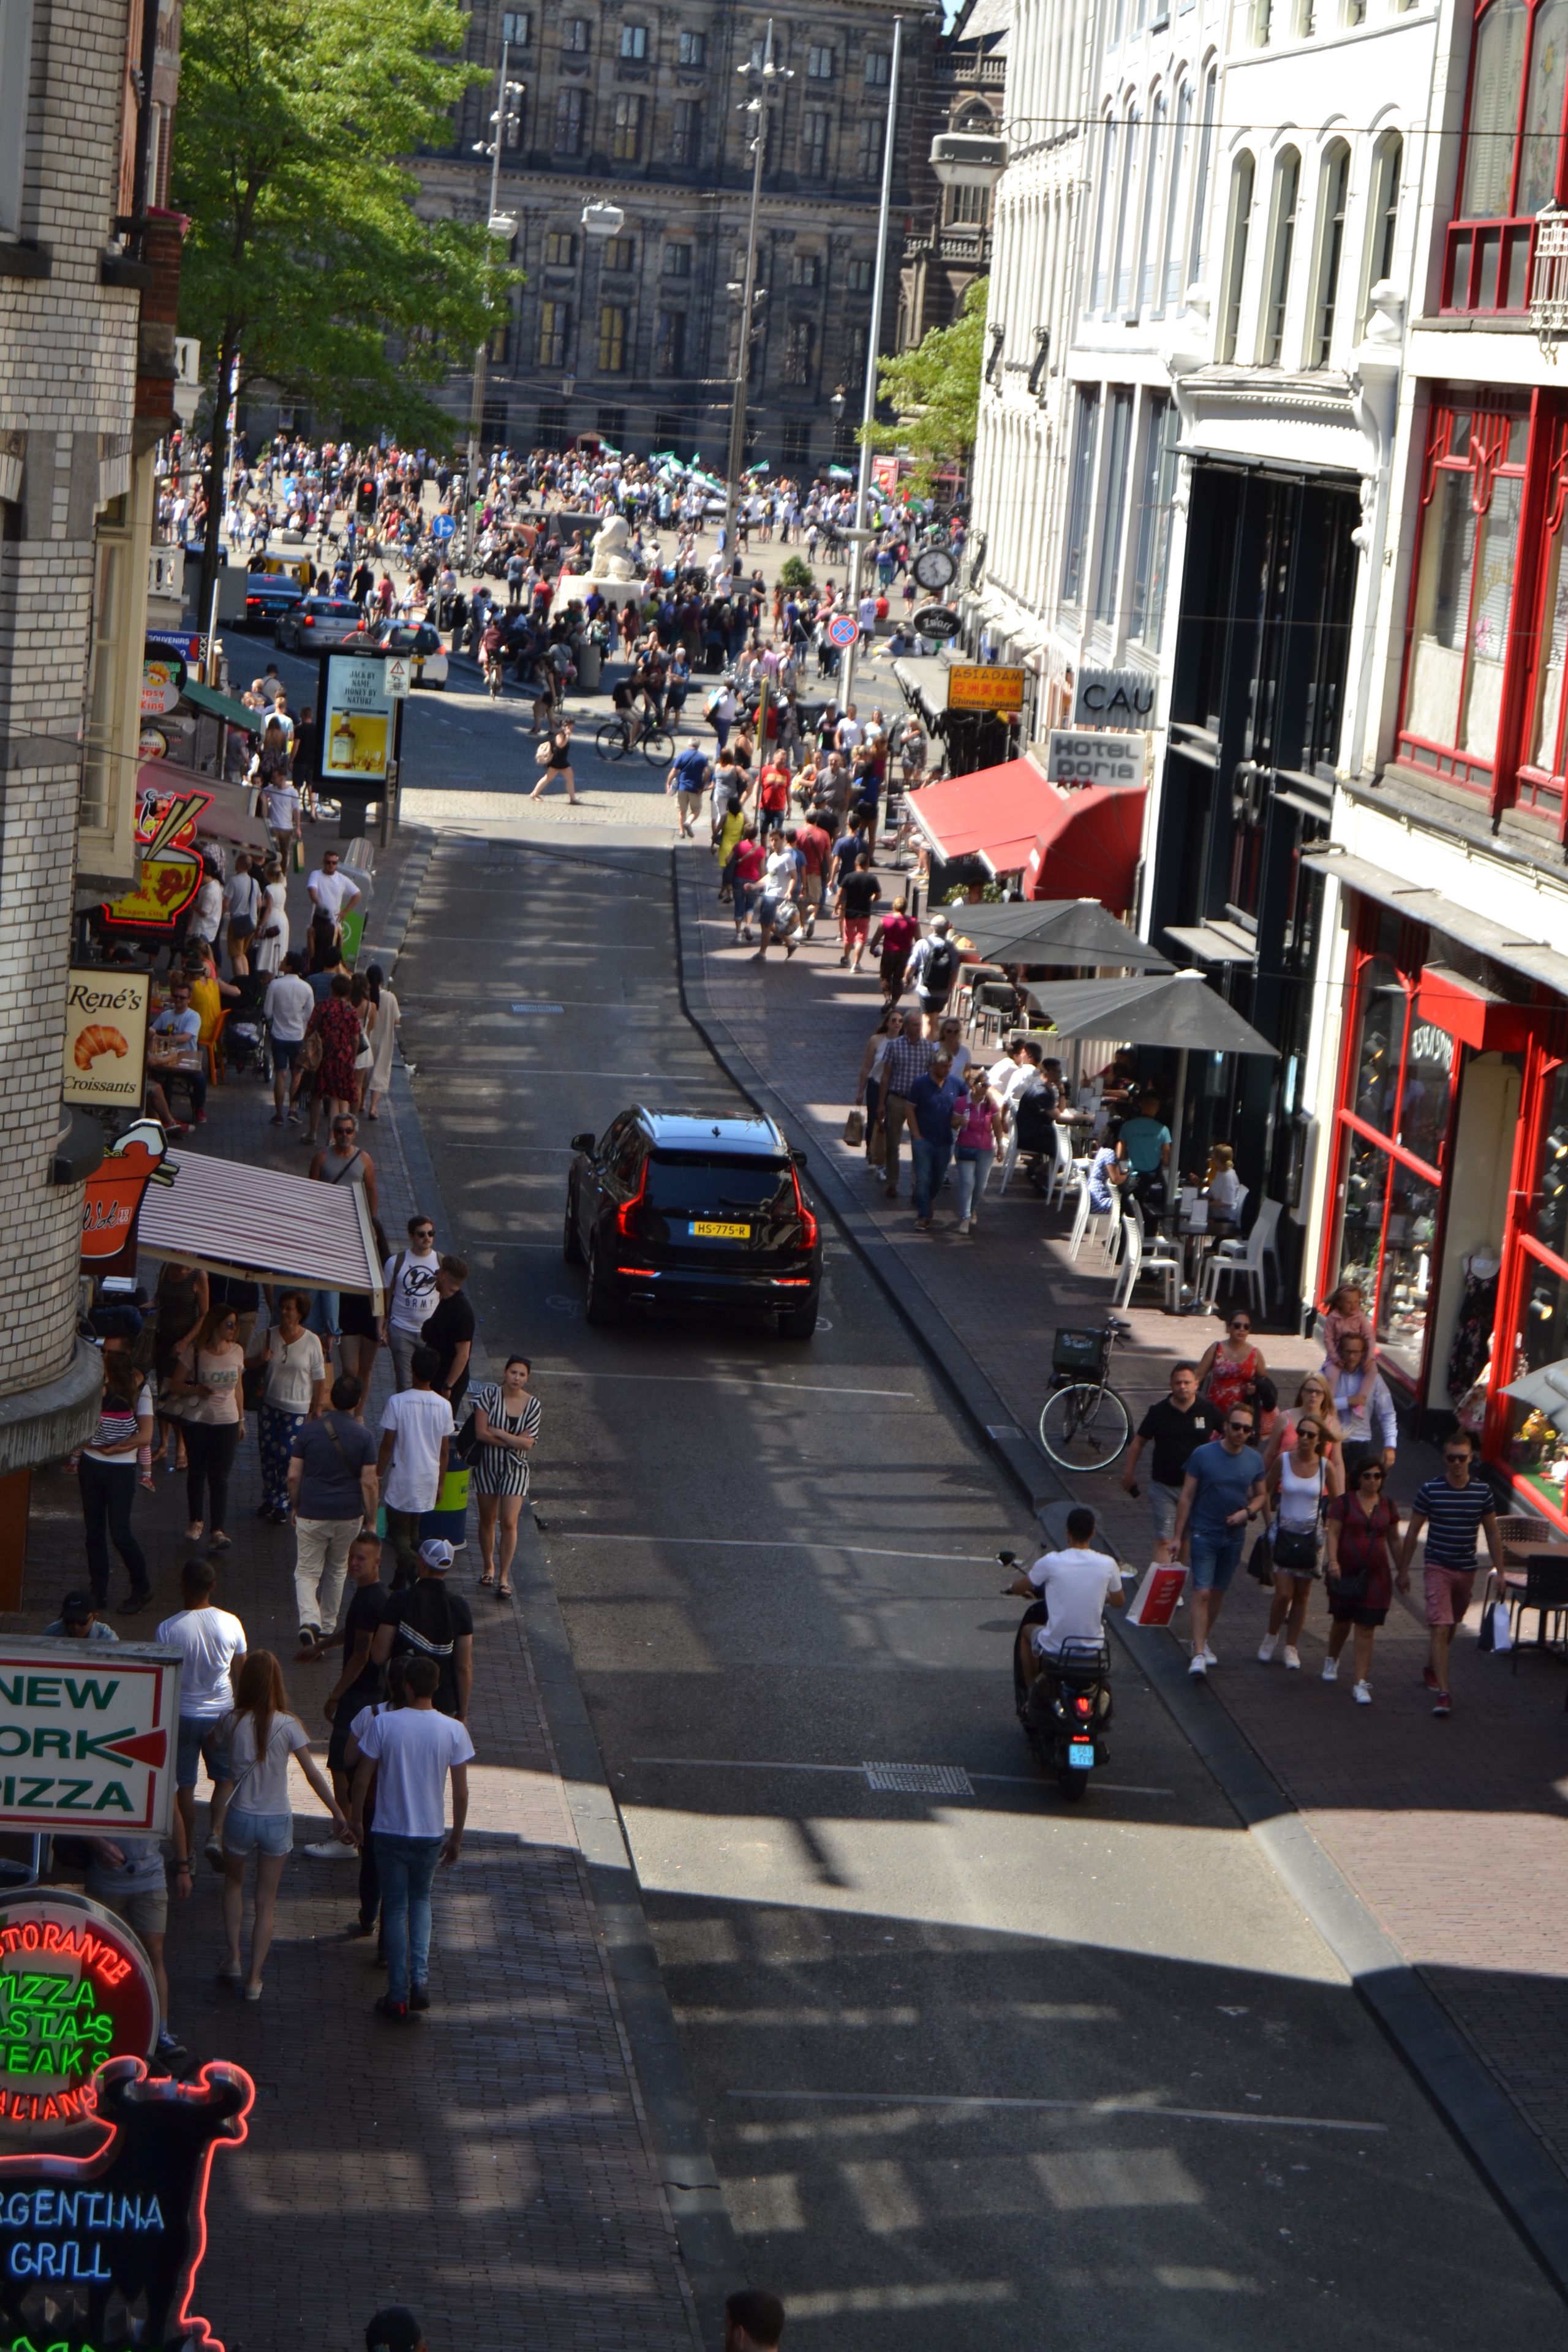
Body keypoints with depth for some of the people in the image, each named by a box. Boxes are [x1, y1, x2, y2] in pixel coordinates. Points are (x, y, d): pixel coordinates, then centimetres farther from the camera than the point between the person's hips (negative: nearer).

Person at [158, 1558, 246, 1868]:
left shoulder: (168, 1629, -15)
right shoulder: (230, 1624, -9)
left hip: (183, 1714, -1)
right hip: (221, 1713, 1)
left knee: (184, 1785, 11)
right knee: (226, 1777, 17)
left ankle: (187, 1854, 18)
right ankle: (215, 1834, -4)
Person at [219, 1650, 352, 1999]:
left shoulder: (233, 1722, -10)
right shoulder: (288, 1725, -12)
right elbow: (313, 1775, -11)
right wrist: (339, 1815, -6)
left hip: (240, 1818, 0)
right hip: (277, 1822, 0)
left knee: (233, 1884, 28)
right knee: (267, 1901, 13)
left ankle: (233, 1957, 19)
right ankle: (254, 1977, 12)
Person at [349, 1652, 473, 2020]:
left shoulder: (382, 1724, -13)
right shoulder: (454, 1730, -9)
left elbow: (362, 1779, -6)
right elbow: (461, 1793, -5)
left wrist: (357, 1819, 11)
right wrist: (456, 1838, 8)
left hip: (390, 1832, -1)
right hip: (431, 1834, 1)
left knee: (395, 1909, 10)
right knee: (421, 1900, 22)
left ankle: (398, 1996, 12)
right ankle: (420, 1980, 9)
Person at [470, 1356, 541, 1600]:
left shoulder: (532, 1404, -8)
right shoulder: (489, 1394, -12)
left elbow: (529, 1444, -12)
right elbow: (481, 1433, -17)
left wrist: (499, 1433, -18)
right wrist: (515, 1440, -16)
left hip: (515, 1469, 0)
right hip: (487, 1465, 0)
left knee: (509, 1523, -7)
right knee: (487, 1519, 13)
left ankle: (504, 1578, 1)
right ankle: (489, 1568, 32)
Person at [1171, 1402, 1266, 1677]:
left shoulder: (1254, 1460, 0)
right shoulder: (1203, 1455, -11)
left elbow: (1260, 1495, 12)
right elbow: (1187, 1496, -6)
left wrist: (1246, 1512, -10)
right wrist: (1178, 1536, -7)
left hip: (1234, 1536, 4)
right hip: (1204, 1534, -4)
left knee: (1219, 1592, 14)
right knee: (1202, 1593, -11)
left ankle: (1203, 1642, 31)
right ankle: (1199, 1654, -13)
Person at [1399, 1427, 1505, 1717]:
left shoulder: (1483, 1492, -3)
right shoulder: (1429, 1489, -9)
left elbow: (1492, 1533, 7)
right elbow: (1413, 1532, -1)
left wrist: (1499, 1571, 5)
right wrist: (1404, 1569, 1)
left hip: (1466, 1570, 3)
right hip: (1437, 1568, -3)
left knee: (1450, 1626, 19)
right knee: (1440, 1627, -14)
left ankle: (1431, 1668, 44)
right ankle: (1443, 1691, -18)